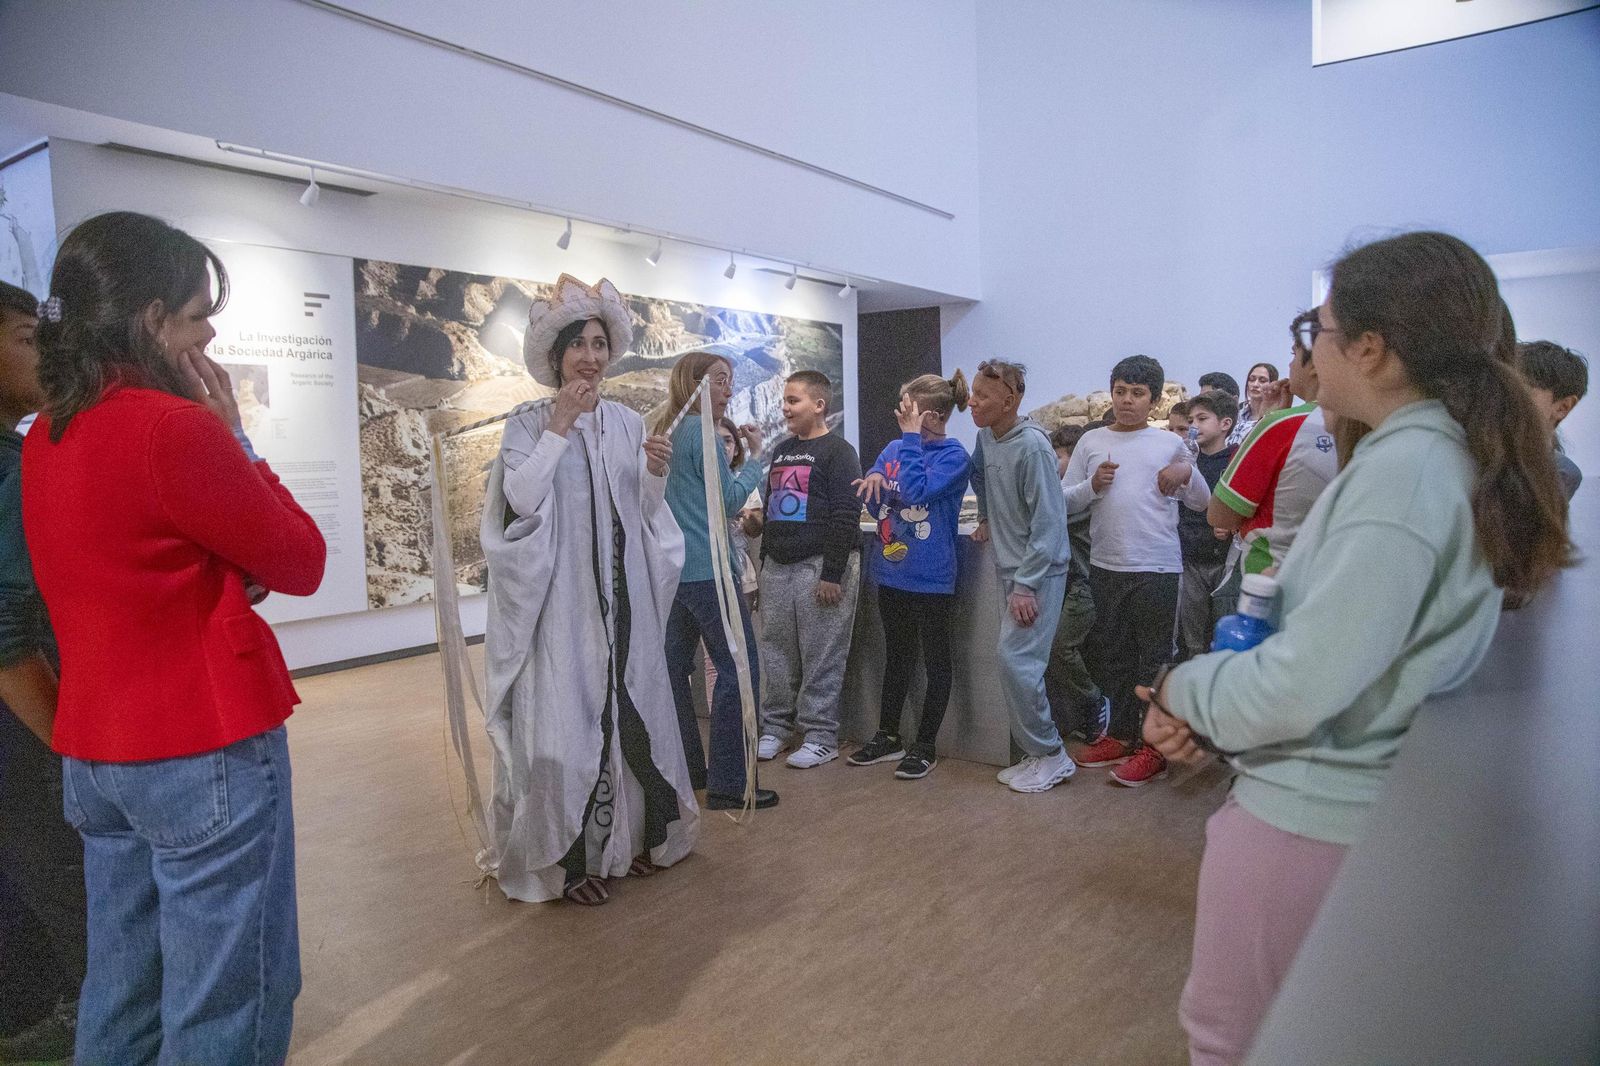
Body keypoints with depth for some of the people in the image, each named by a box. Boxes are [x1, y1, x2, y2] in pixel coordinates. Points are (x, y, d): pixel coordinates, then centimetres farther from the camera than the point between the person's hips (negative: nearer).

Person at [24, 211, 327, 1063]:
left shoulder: (42, 439, 7)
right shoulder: (175, 427, -18)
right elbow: (303, 562, -10)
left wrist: (238, 574, -4)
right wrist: (235, 437, -5)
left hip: (92, 752, 9)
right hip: (206, 752, -8)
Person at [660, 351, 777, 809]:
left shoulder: (665, 432, 14)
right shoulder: (700, 431, -10)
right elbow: (732, 501, -8)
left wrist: (728, 450, 14)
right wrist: (754, 455, 3)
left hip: (672, 570, 9)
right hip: (708, 570, -9)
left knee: (675, 669, 13)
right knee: (739, 673, -4)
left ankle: (686, 767, 24)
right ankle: (727, 784, -3)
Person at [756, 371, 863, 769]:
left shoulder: (837, 451, -6)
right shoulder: (781, 451, 18)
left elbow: (845, 516, -13)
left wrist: (833, 573, -18)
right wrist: (765, 562, 18)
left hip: (819, 566, -7)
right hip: (778, 566, 7)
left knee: (821, 655, -2)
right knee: (776, 650, 9)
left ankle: (821, 736, 7)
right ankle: (776, 726, 20)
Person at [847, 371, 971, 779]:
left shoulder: (954, 456, -11)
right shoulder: (894, 449, 5)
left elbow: (917, 491, -26)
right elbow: (874, 505, 8)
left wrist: (911, 437, -19)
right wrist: (873, 483, -14)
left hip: (931, 578, -6)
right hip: (891, 573, 6)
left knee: (935, 661, 8)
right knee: (896, 656, 17)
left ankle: (925, 746, 19)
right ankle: (888, 737, 30)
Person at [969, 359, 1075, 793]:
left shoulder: (1032, 447, -20)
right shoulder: (986, 435, 4)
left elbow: (1048, 521, -21)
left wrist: (1026, 585, -22)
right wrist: (987, 519, 22)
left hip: (1038, 571, -8)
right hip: (1008, 567, 8)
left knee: (1017, 660, -11)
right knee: (1021, 662, 12)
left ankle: (1051, 755, 4)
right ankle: (1037, 752, 27)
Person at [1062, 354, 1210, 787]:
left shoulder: (1170, 444, 4)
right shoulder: (1091, 442, 7)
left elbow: (1202, 503, 8)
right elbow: (1065, 502, 6)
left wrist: (1187, 473, -10)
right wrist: (1092, 486, -12)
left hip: (1157, 568, -3)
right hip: (1105, 567, 3)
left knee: (1154, 658, 2)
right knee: (1111, 655, 13)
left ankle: (1155, 747, 13)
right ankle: (1122, 734, 29)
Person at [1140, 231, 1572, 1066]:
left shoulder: (1403, 471, -24)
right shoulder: (1456, 455, 7)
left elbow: (1300, 689, -29)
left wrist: (1179, 688, -10)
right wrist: (1199, 704, -2)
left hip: (1305, 813, -9)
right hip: (1359, 802, 9)